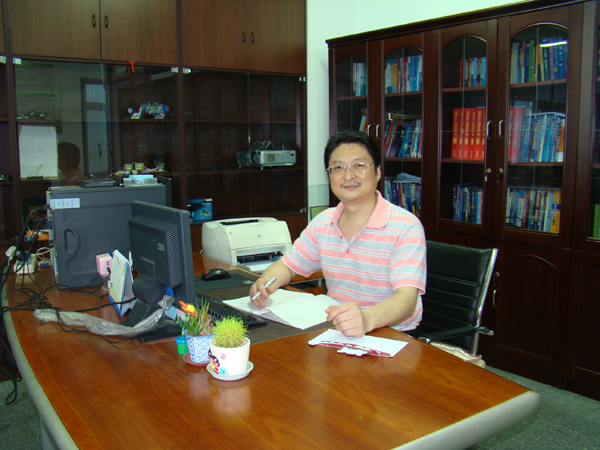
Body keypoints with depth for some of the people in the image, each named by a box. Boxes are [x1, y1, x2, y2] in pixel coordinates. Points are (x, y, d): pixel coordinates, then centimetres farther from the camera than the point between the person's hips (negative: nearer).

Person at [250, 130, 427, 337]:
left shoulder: (406, 227, -14)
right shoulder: (322, 222, 6)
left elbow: (406, 299, -26)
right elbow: (287, 265, 16)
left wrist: (367, 319, -47)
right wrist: (266, 282, -9)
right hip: (334, 329, 5)